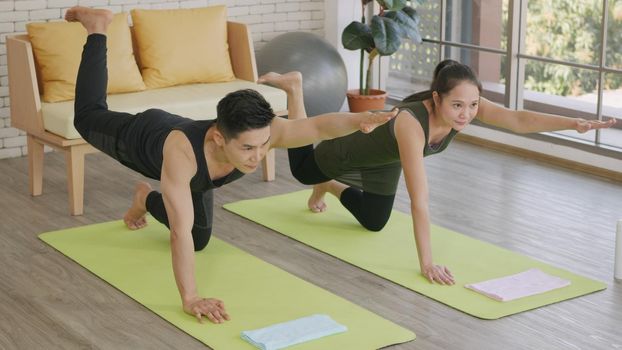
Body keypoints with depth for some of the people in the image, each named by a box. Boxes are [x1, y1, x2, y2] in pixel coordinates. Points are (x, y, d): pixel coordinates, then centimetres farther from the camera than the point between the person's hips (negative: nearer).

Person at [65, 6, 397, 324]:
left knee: (199, 239, 15)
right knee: (88, 117, 31)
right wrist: (190, 298, -64)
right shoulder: (182, 149, -55)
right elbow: (180, 231, -59)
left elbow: (318, 126, -56)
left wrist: (359, 119, -77)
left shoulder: (261, 131, -44)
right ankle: (97, 28, 48)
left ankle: (147, 200, 43)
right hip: (142, 139, -3)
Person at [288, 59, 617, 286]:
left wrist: (576, 123, -62)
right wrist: (426, 262, -54)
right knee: (304, 172, 26)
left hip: (385, 157, 5)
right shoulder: (411, 123, -50)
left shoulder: (467, 106, -35)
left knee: (374, 224, 25)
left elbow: (519, 119, -47)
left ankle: (330, 187, 50)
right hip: (356, 145, -5)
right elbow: (419, 197, -53)